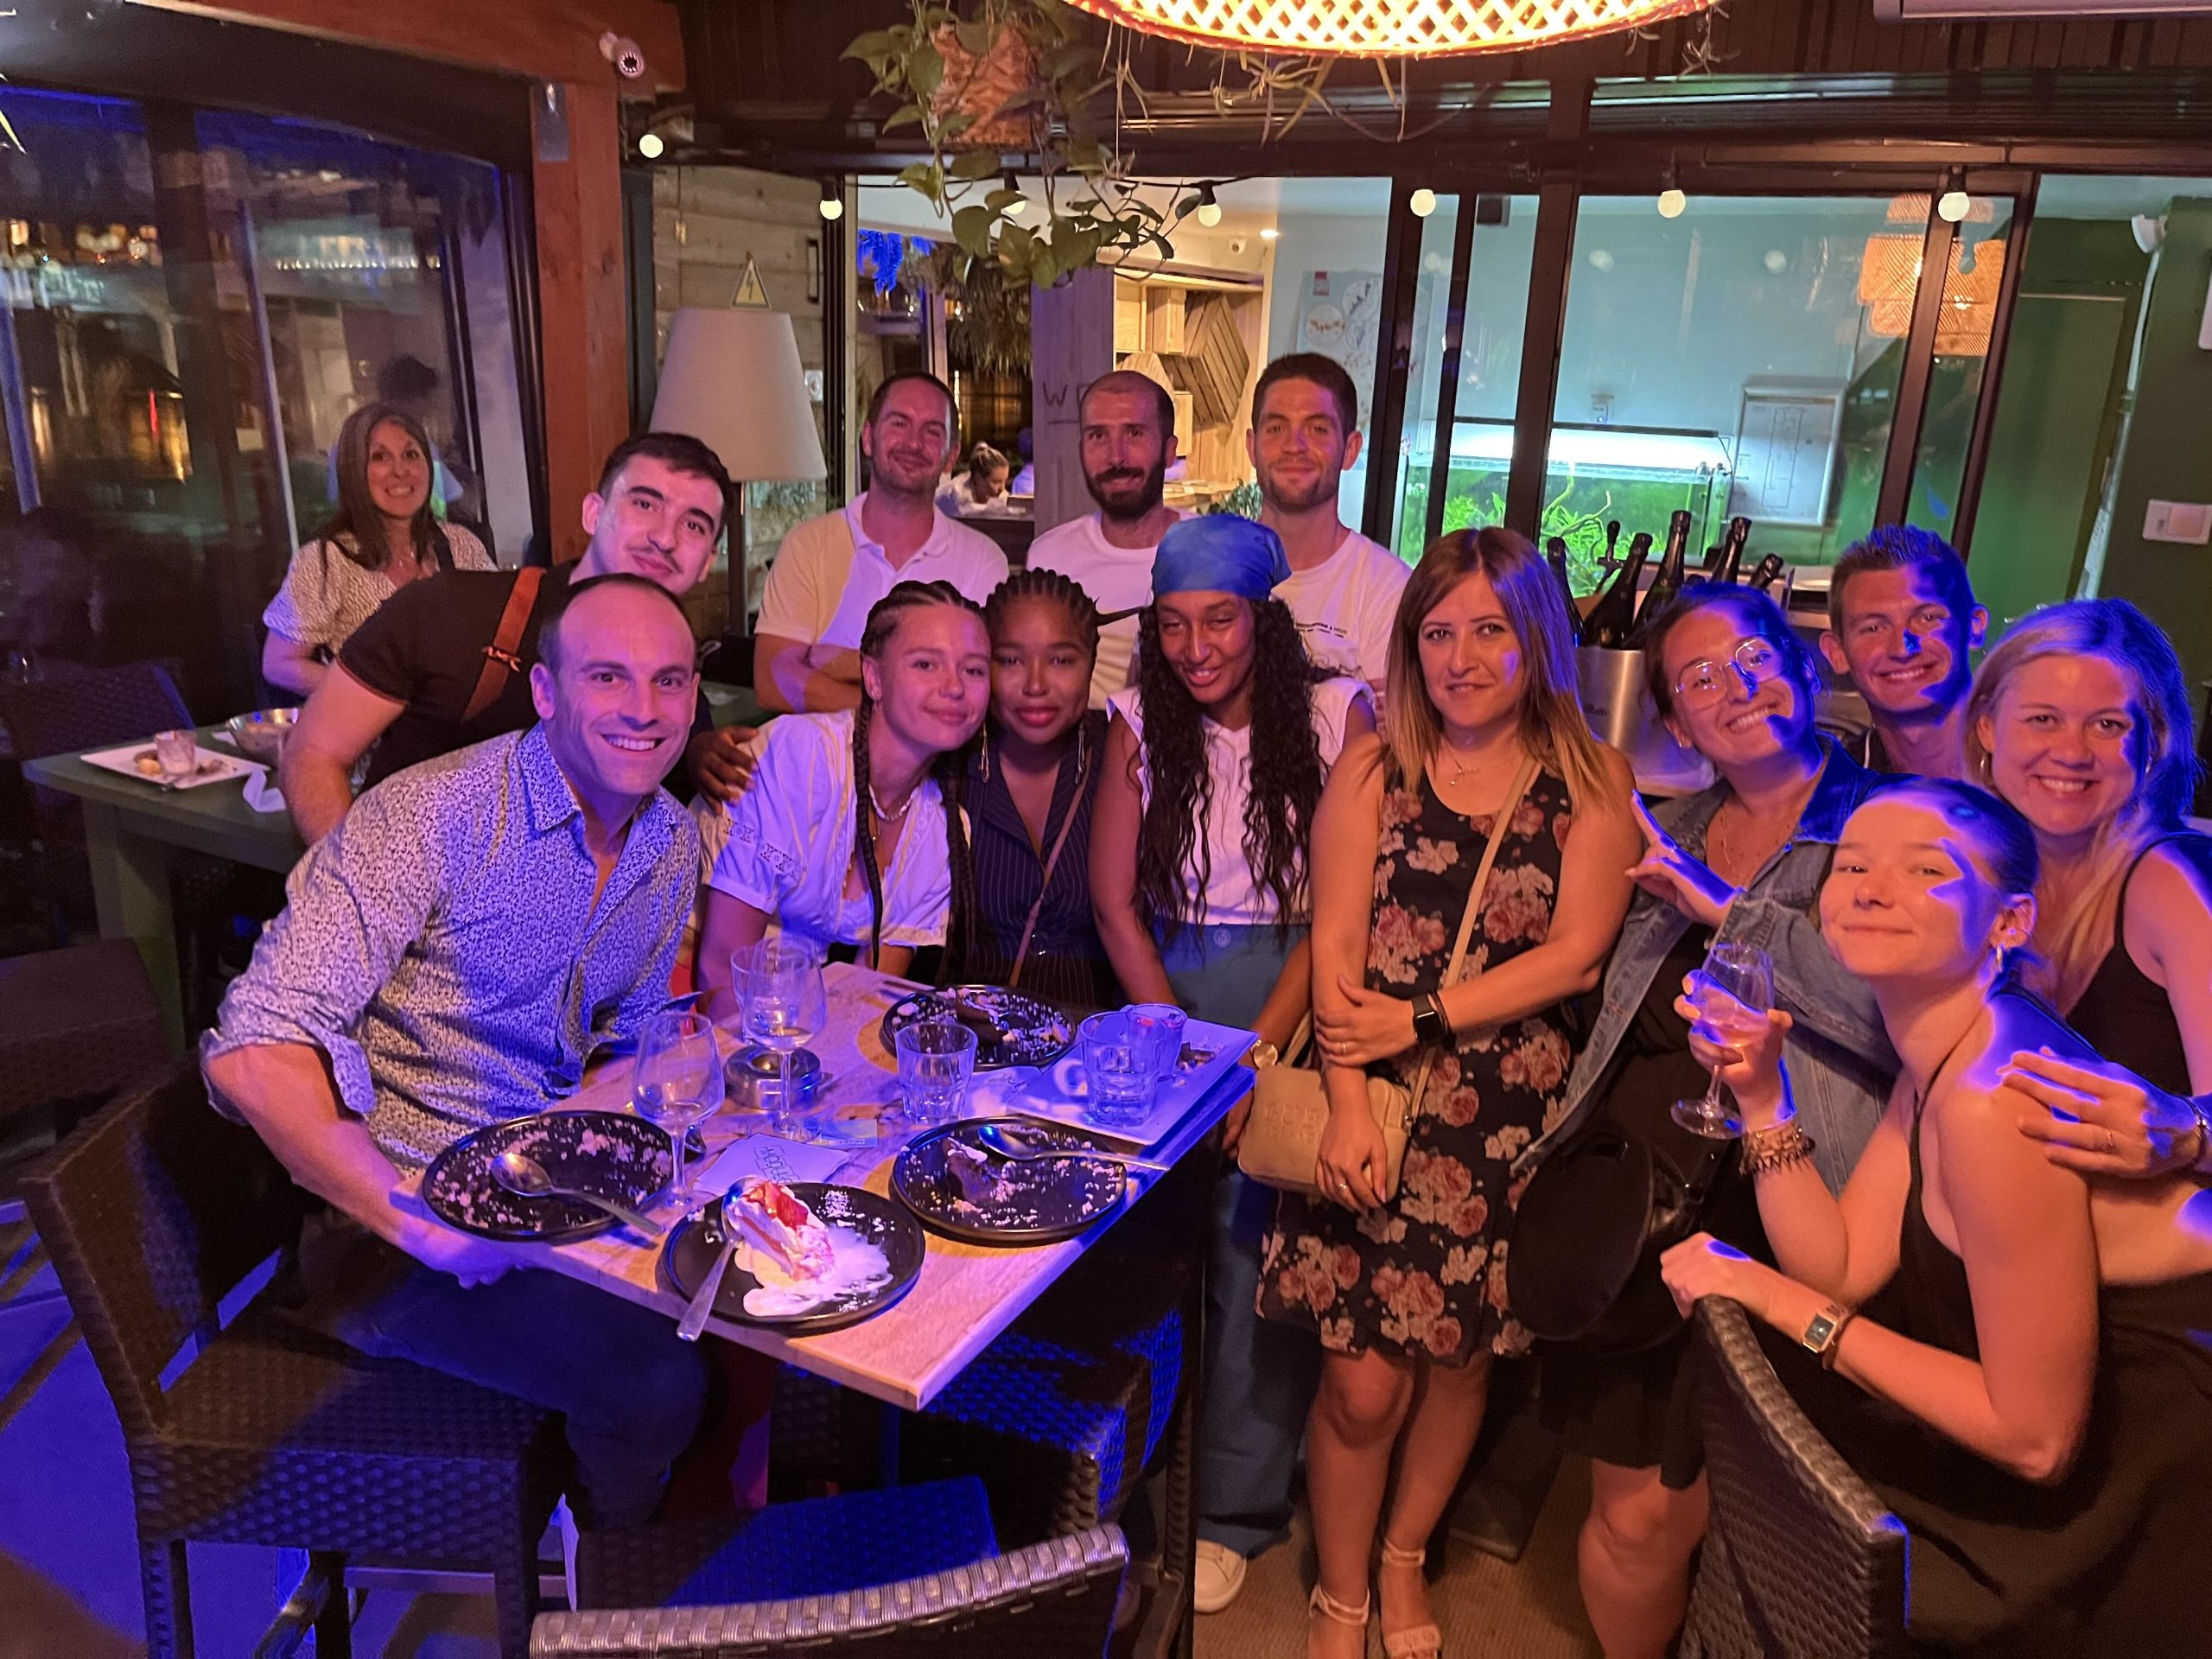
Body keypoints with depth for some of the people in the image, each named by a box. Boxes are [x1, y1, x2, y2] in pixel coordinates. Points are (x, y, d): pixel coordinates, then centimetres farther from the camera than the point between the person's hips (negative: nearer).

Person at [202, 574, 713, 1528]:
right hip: (385, 1218, -7)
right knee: (654, 1381, -21)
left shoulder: (673, 845, 2)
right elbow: (255, 1056, -26)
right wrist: (425, 1226, -29)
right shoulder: (434, 817, -21)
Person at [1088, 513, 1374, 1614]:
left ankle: (1234, 1509, 13)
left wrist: (1256, 1049, -15)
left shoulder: (1336, 717, -6)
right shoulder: (1141, 724, 1)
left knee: (1260, 1245, -6)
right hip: (1169, 990, 2)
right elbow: (1114, 901, 0)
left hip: (1295, 999, -2)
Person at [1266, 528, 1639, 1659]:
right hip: (1373, 1107, 0)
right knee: (1362, 1381, 0)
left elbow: (1575, 951, -7)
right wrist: (1347, 1104, -15)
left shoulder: (1593, 781, 1)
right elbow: (1334, 947, -5)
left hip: (1505, 1120, 1)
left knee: (1457, 1358, 13)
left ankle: (1405, 1558, 41)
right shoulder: (1373, 767, 2)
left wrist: (1423, 1019, -13)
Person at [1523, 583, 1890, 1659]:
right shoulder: (1669, 835, 12)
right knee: (1628, 1514, 10)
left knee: (1685, 1514, 5)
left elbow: (1904, 1006, -21)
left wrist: (1725, 906, -18)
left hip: (1775, 1226, -4)